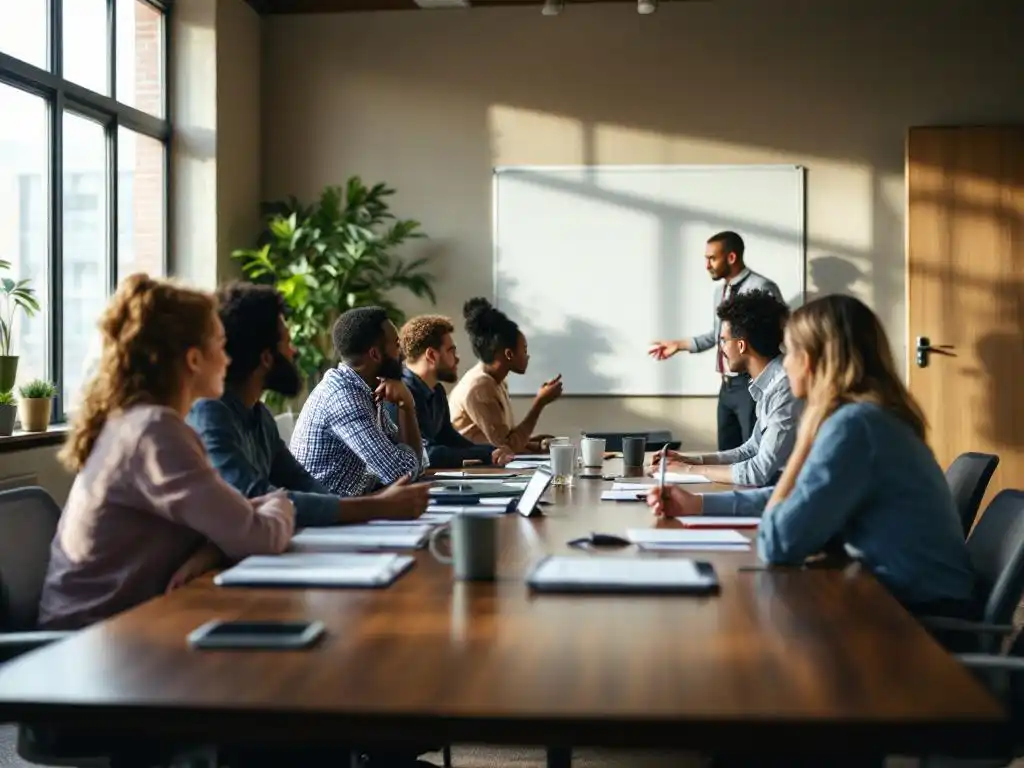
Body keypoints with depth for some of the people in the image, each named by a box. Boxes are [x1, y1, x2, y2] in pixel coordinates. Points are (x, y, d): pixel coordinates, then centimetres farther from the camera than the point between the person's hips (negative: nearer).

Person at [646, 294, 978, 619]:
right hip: (904, 597, 8)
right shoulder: (867, 415, 9)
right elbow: (795, 497, 22)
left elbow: (776, 544, -23)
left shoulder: (854, 424, -21)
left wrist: (805, 441, -13)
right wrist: (699, 504, 18)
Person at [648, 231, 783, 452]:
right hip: (727, 386, 8)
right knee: (727, 454, 12)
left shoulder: (761, 288, -13)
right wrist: (679, 345, 20)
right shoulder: (721, 290, 14)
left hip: (752, 385, -8)